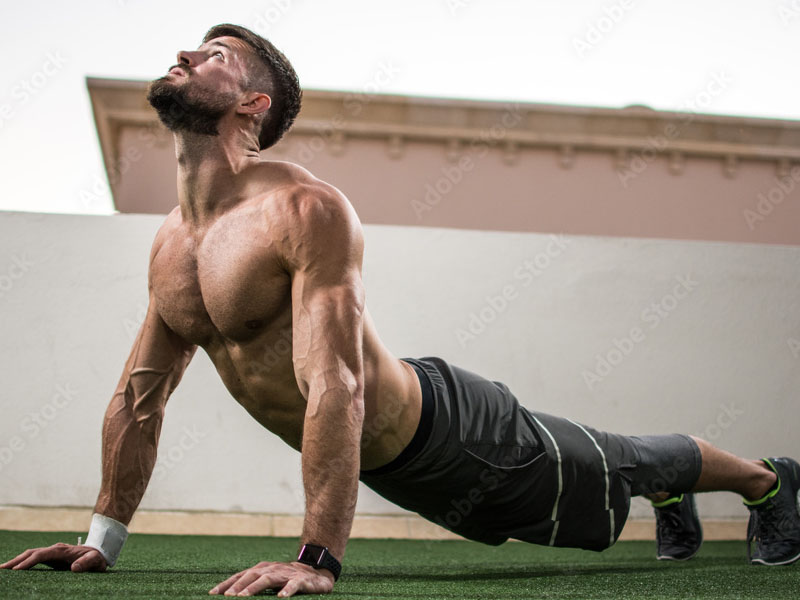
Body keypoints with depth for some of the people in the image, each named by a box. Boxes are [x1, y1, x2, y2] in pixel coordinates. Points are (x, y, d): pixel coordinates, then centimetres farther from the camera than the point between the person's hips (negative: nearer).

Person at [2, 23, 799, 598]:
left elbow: (336, 387, -37)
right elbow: (139, 394, 3)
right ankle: (672, 502, 60)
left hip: (450, 434, -7)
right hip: (390, 469, 7)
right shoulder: (169, 245, -4)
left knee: (617, 468, 15)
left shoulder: (307, 210, -30)